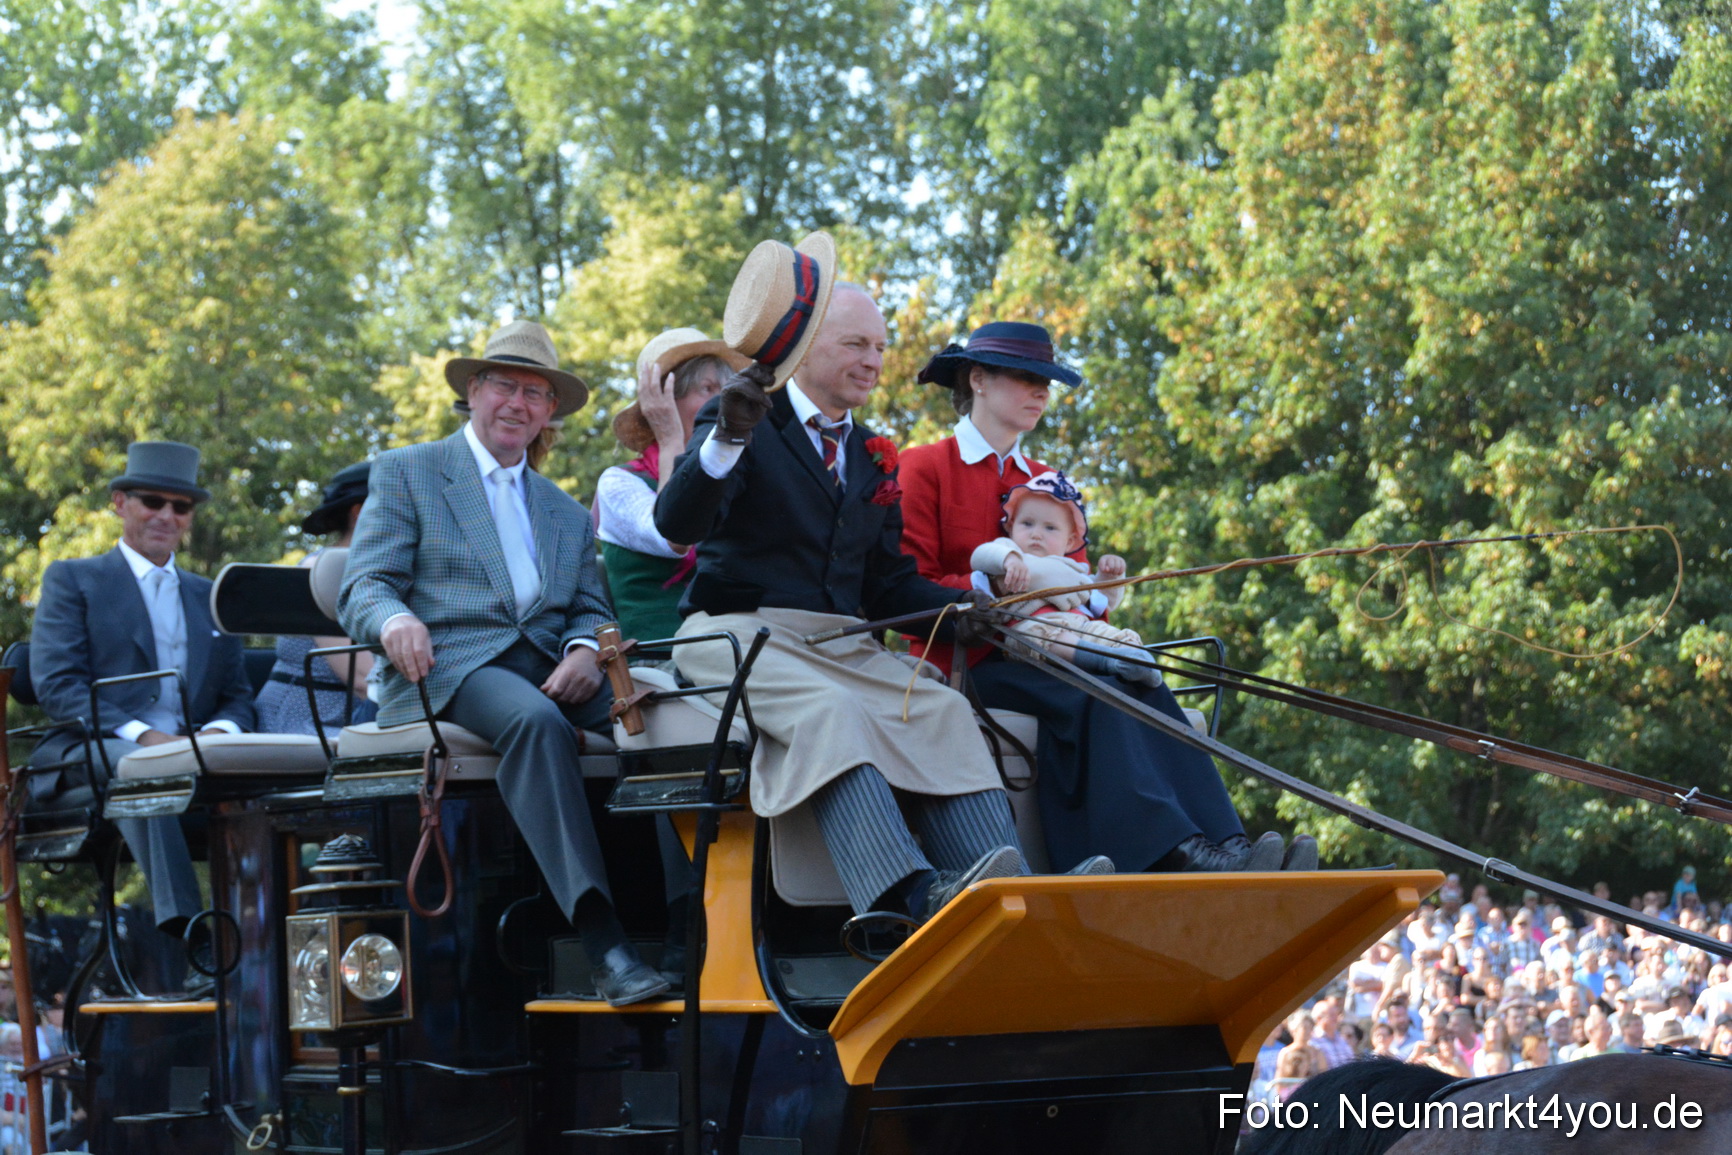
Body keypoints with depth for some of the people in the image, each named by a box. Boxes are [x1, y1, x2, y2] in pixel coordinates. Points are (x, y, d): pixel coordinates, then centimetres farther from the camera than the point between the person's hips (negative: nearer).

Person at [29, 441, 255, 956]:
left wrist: (218, 732, -5)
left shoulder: (211, 597, 28)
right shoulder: (72, 580, 13)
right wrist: (138, 734, -16)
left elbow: (237, 696, 22)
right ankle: (182, 923, -51)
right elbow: (54, 683, -1)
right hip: (91, 753, -4)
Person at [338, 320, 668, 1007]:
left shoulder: (567, 513, 29)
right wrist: (394, 620, -23)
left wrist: (586, 651, -7)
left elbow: (590, 610, 19)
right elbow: (362, 588, 3)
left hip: (549, 667, 5)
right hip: (447, 670, -5)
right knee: (536, 720, -39)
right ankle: (603, 945, -47)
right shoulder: (404, 474, 14)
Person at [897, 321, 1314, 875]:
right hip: (962, 664, -5)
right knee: (1091, 695, -34)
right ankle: (1175, 850, -49)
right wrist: (990, 588, -22)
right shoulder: (924, 468, 6)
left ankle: (1222, 846, -44)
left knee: (1143, 689, -26)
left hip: (1041, 657, 5)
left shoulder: (1046, 482, 25)